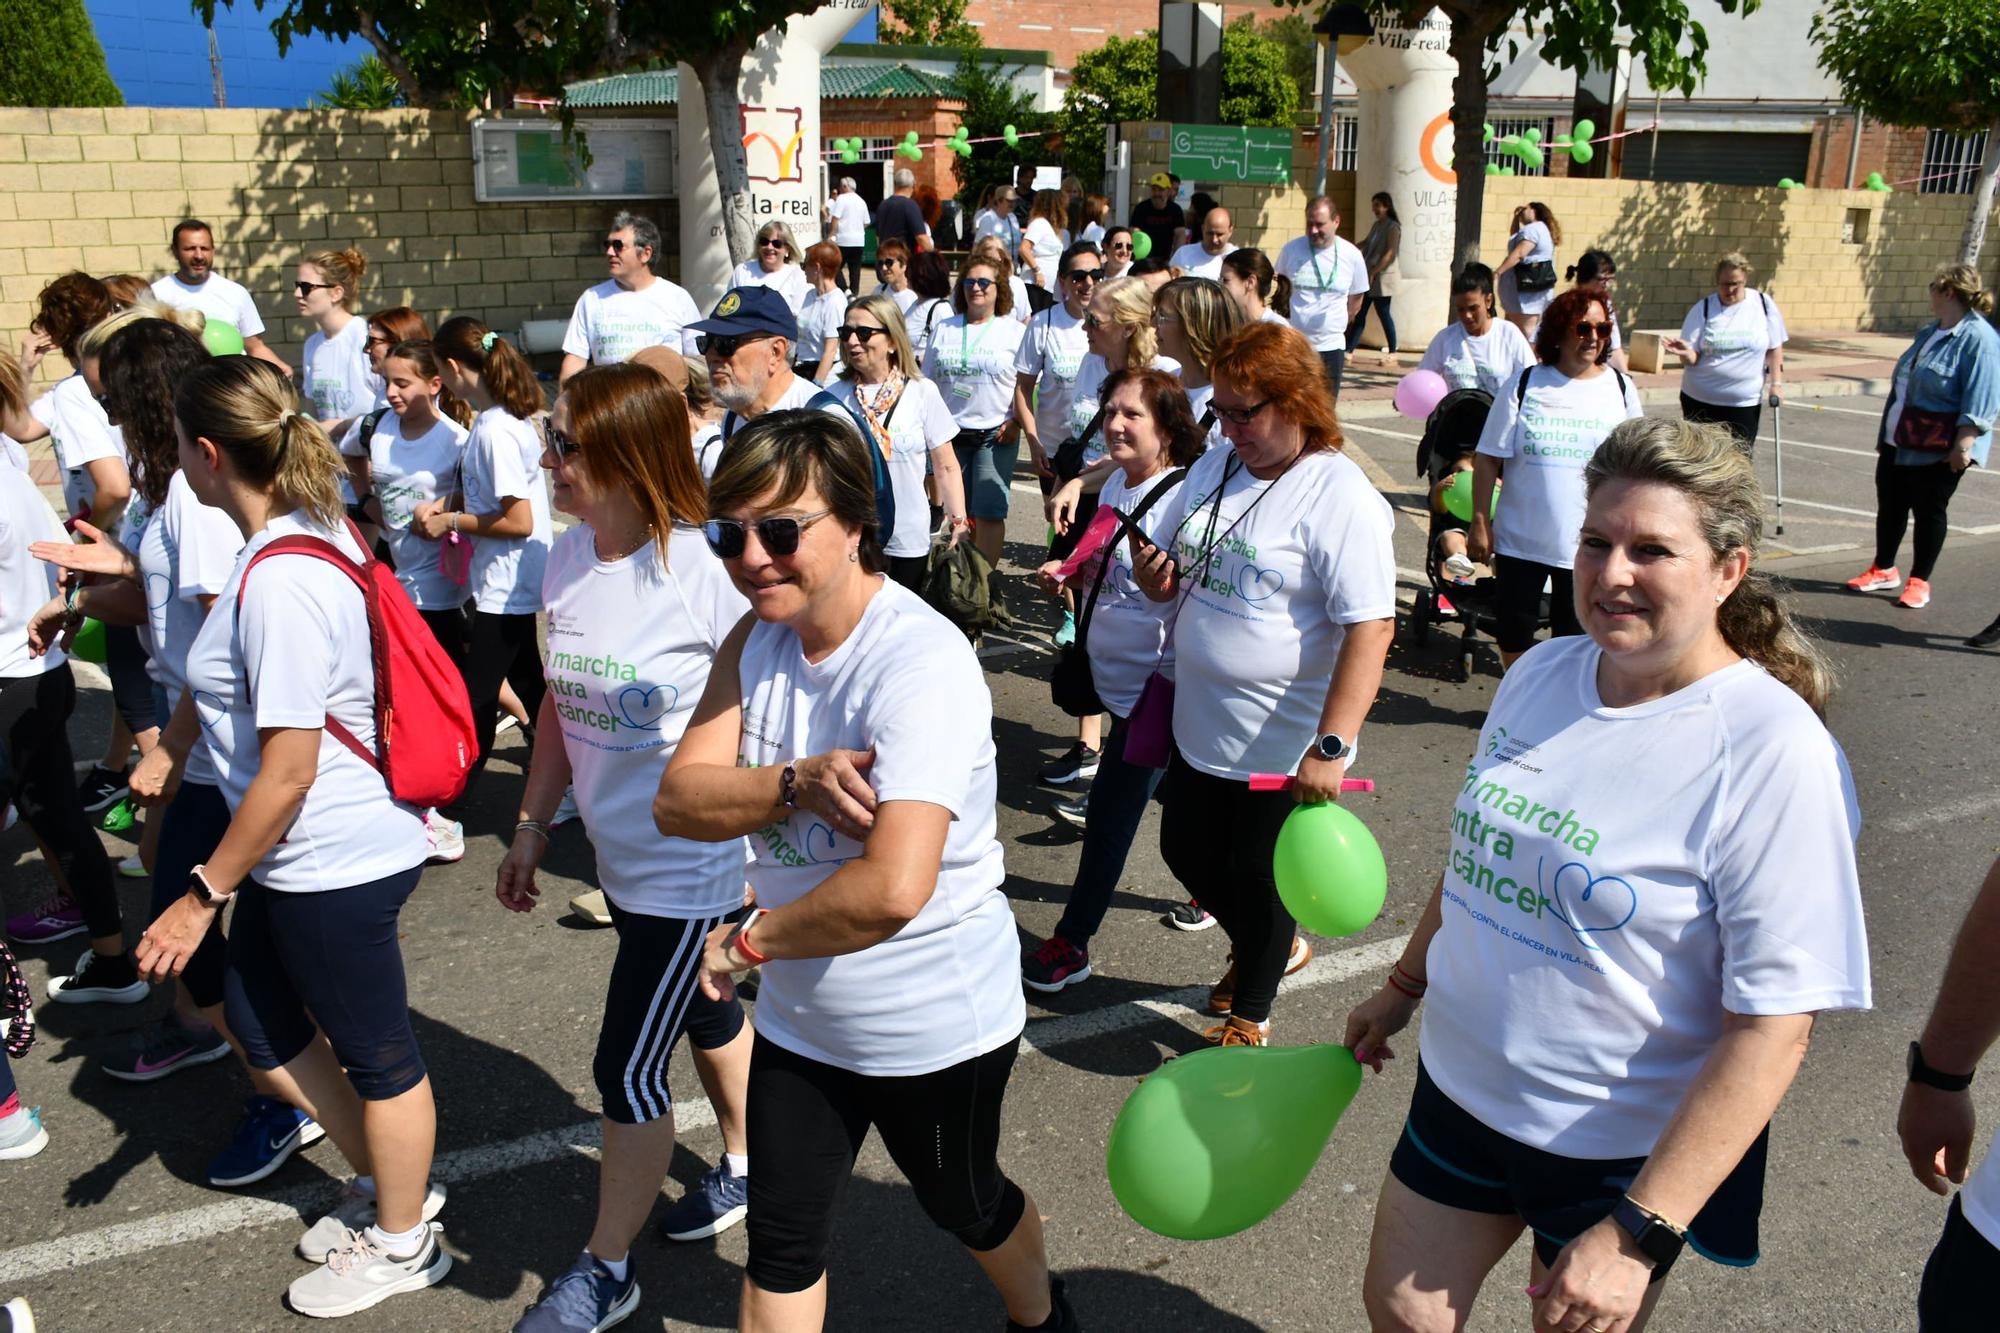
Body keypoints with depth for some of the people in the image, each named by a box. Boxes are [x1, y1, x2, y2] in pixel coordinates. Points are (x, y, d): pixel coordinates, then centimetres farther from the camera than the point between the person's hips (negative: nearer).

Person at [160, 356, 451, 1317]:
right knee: (257, 1014, 23)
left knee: (373, 1051, 10)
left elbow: (287, 772, -25)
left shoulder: (277, 582, -27)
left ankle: (401, 1243, 33)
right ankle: (391, 1182, 40)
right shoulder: (314, 527, 2)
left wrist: (204, 893, -16)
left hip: (337, 859, -10)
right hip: (304, 855, 10)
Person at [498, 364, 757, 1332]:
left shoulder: (705, 571, -24)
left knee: (628, 1068, 3)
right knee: (708, 1016, 25)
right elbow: (560, 704, 10)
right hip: (620, 853, 7)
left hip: (694, 862, -7)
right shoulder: (567, 560, -1)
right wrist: (530, 827, 13)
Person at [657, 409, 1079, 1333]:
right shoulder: (759, 639, -5)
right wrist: (794, 785, -30)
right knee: (780, 1243, 13)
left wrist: (750, 938, -25)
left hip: (935, 1027, -5)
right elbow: (677, 799, -12)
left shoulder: (923, 667, -30)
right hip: (799, 1017, 6)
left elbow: (892, 889, -41)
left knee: (965, 1205, 21)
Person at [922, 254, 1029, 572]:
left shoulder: (1015, 331, 2)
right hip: (950, 435, 3)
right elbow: (927, 383, 14)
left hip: (995, 436, -3)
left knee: (989, 514, -5)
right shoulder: (944, 330, 12)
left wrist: (1016, 420, -13)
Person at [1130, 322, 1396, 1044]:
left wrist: (1331, 748, -30)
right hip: (1200, 726, 7)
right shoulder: (1215, 467, 4)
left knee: (1255, 875, 8)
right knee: (1187, 852, 19)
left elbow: (1371, 629, -25)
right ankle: (1276, 946, 47)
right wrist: (1153, 572, -9)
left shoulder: (1341, 496, -19)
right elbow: (1172, 577, 16)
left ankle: (1249, 1014, 35)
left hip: (1284, 745, -7)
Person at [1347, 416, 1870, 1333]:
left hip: (1619, 1152, -5)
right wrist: (1404, 986, 20)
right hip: (1459, 1086, 6)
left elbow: (1773, 1024, -24)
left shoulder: (1773, 751, -23)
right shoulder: (1540, 674, -3)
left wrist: (1640, 1233, -25)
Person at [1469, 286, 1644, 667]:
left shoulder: (1621, 389, 1)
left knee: (1574, 636, 9)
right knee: (1513, 629, 8)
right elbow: (1488, 460, -2)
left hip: (1589, 546, 1)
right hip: (1520, 540, -1)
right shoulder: (1524, 387, -4)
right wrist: (1480, 523, -5)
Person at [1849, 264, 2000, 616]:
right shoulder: (1930, 332, 12)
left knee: (1928, 512, 3)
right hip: (1899, 442, 8)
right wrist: (1887, 431, 22)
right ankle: (1884, 570, 27)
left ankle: (1919, 582, 14)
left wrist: (1963, 445, -25)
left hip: (1938, 451, -8)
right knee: (1889, 505, 13)